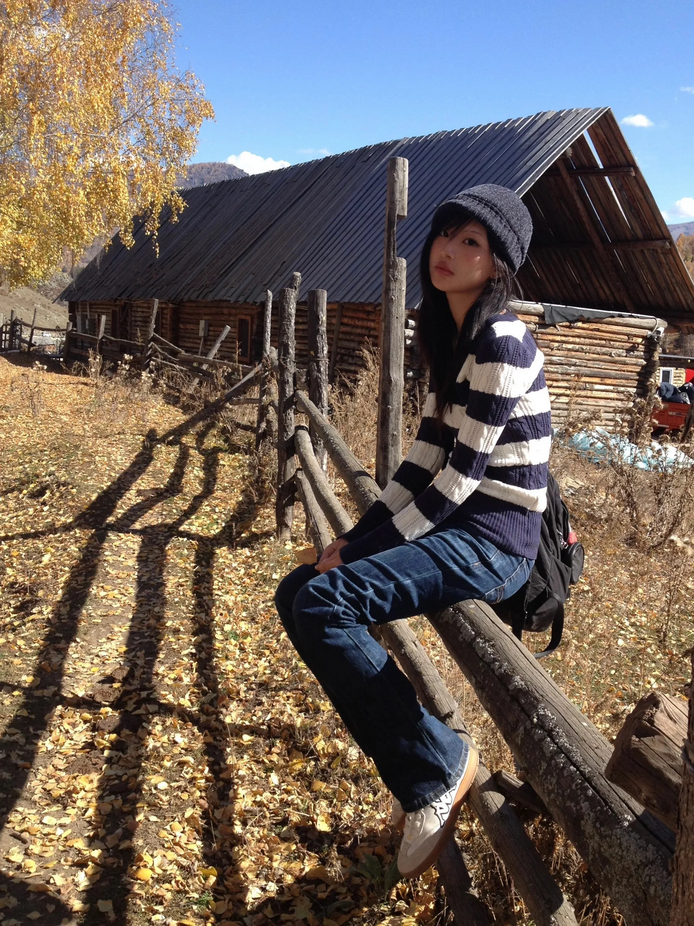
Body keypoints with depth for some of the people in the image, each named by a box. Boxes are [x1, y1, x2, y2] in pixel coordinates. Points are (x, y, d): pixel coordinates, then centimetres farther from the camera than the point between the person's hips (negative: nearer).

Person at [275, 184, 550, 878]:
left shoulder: (502, 341, -16)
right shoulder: (450, 337, 11)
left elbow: (463, 472, -19)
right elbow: (426, 456, 11)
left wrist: (367, 553, -14)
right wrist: (356, 538, 3)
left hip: (494, 537, -9)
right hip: (451, 521, 10)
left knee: (323, 607, -23)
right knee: (295, 595, 5)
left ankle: (440, 767, -6)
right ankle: (413, 757, 14)